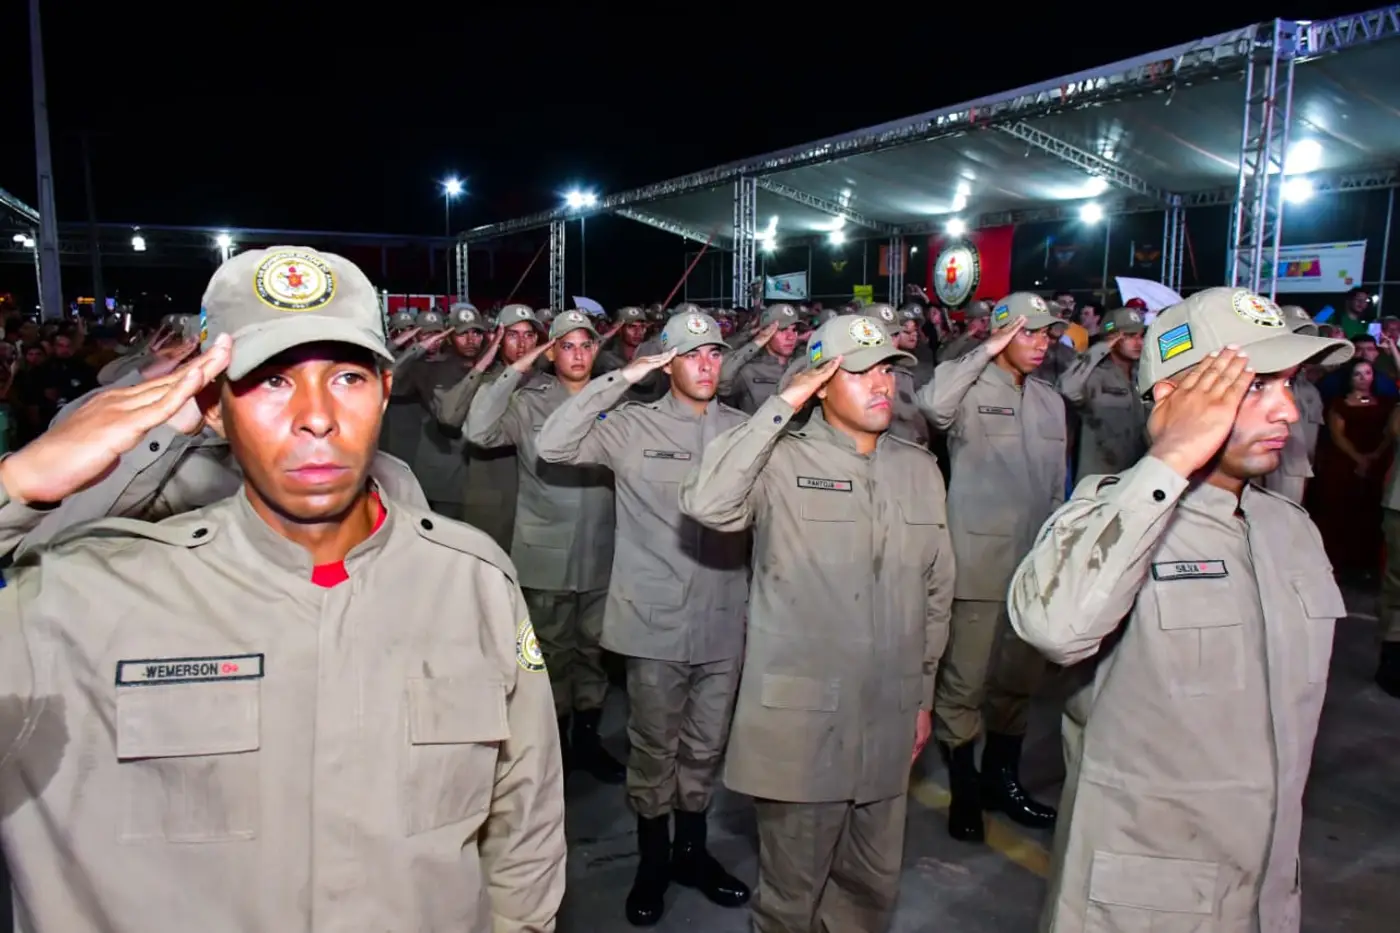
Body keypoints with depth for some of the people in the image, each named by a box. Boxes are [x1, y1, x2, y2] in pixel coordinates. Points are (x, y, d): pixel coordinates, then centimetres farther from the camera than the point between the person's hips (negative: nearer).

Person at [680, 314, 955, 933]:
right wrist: (780, 407, -24)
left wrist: (924, 694, 17)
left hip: (889, 723, 5)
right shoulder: (783, 462, -11)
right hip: (800, 720, -5)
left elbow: (936, 592, 14)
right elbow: (703, 503, -30)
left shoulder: (920, 470, 6)